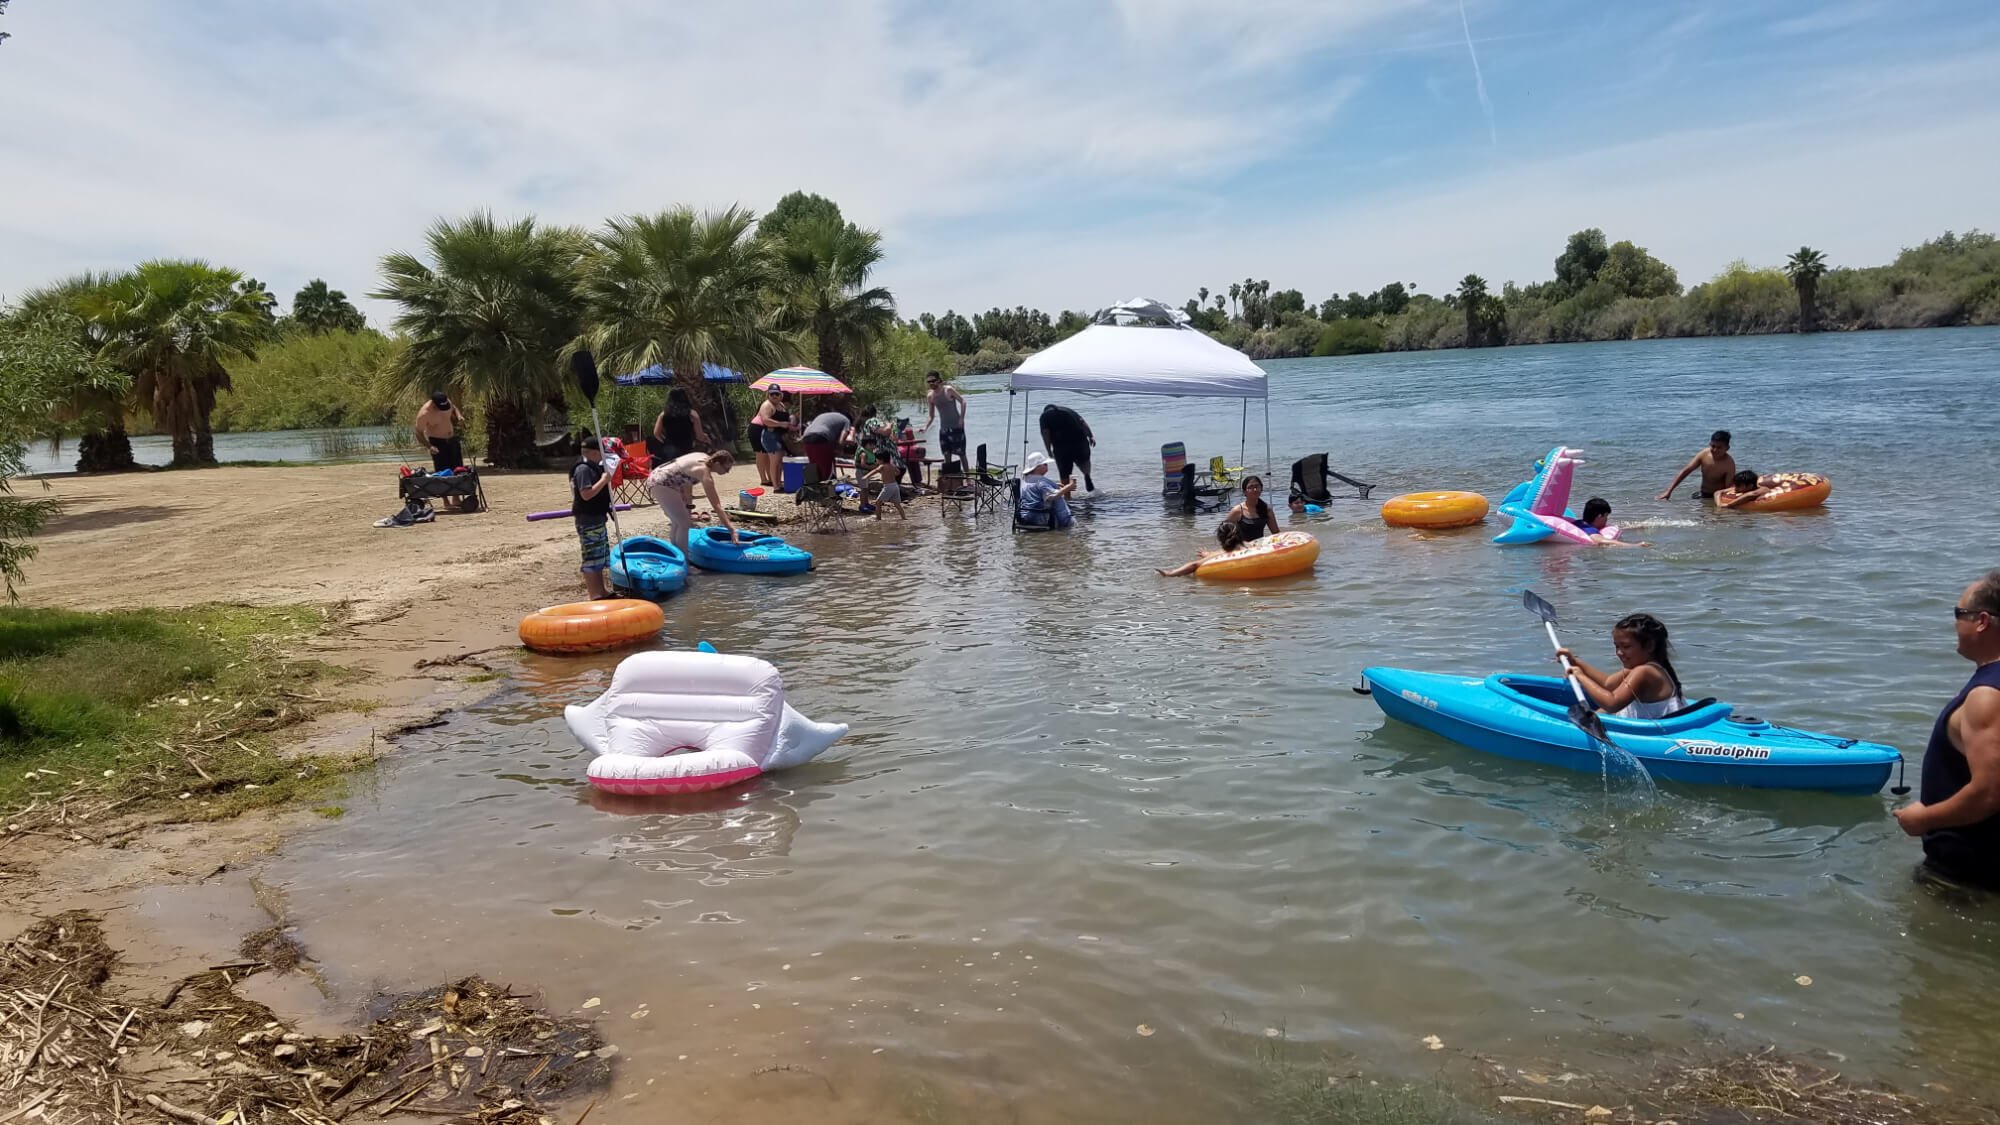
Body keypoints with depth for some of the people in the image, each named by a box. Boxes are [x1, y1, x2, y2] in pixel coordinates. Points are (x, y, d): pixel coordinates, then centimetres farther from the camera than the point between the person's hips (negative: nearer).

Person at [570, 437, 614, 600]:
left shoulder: (595, 468, 14)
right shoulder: (583, 470, -16)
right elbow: (586, 494, -26)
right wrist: (604, 480, -22)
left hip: (597, 517, 10)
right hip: (588, 519, -10)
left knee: (601, 556, 16)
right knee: (592, 556, -6)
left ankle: (601, 591, 25)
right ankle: (594, 595, -2)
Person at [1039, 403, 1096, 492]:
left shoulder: (1045, 415, 13)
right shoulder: (1068, 410, 25)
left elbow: (1045, 433, -2)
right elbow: (1083, 422, 12)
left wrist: (1049, 450, -2)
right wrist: (1090, 436, 7)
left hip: (1061, 446, -3)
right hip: (1079, 440, 3)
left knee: (1064, 473, 6)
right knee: (1084, 461, 25)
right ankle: (1087, 475, -3)